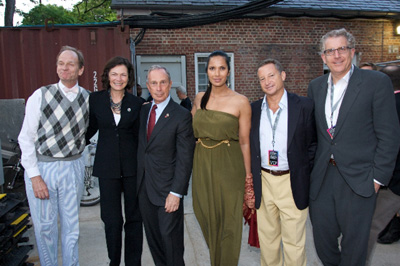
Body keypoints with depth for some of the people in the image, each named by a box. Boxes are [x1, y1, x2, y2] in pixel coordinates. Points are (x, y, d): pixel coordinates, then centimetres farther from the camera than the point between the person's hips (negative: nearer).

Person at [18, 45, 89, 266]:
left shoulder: (88, 98, -1)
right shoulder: (40, 96, -6)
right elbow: (26, 138, -6)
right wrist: (35, 176, -10)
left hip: (73, 168, 2)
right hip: (41, 167, -1)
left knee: (71, 226, 12)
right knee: (44, 226, 9)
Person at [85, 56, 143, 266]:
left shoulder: (136, 103, 1)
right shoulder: (95, 99, 1)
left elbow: (138, 135, 5)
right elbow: (90, 128, 11)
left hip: (132, 165, 1)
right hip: (107, 166, 0)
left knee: (134, 217, 10)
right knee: (111, 219, 6)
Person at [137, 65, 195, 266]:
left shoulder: (181, 115, -11)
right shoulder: (143, 110, 9)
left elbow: (185, 158, -14)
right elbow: (142, 146, 13)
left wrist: (176, 192, -18)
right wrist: (138, 180, 8)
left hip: (167, 188, -6)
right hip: (144, 187, 6)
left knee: (170, 236, 6)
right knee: (152, 237, 17)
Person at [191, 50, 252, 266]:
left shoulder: (240, 102, -8)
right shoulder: (199, 99, 5)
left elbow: (244, 141, -6)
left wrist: (248, 175, -5)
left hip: (229, 166, -4)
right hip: (202, 164, 4)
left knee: (228, 221, 7)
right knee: (206, 217, 17)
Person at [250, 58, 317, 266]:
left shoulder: (304, 106, -4)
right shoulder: (253, 109, 5)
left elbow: (313, 143, 1)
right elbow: (248, 145, 10)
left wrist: (305, 174, -5)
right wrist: (250, 177, 4)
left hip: (292, 183, -3)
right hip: (263, 181, 3)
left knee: (294, 243, 8)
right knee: (267, 238, 17)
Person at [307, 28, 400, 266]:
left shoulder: (377, 82, -6)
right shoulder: (315, 86, 8)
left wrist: (378, 177, -10)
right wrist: (310, 167, 6)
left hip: (358, 179, -4)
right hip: (322, 178, 4)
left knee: (354, 245, 12)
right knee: (323, 240, 16)